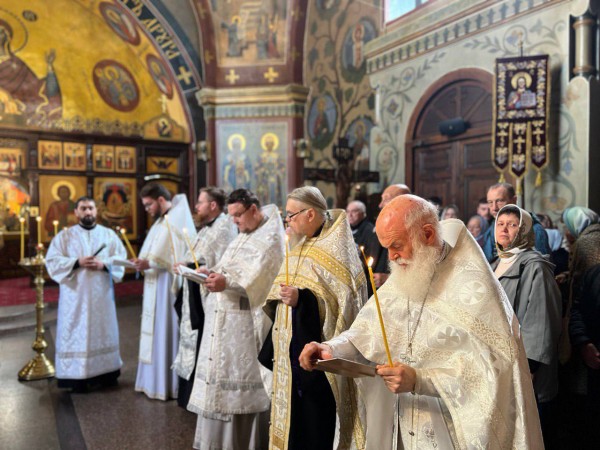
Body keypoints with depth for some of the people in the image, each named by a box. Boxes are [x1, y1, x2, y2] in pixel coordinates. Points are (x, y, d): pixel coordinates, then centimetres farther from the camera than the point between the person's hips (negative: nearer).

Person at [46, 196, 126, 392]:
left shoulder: (109, 234, 8)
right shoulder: (64, 235, 3)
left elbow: (121, 258, 2)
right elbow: (52, 260, -4)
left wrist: (104, 264, -16)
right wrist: (77, 262, -17)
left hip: (102, 294, 2)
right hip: (75, 293, -2)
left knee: (103, 330, 7)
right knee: (76, 332, -1)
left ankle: (105, 372, 17)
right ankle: (78, 377, 5)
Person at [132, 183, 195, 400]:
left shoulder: (177, 221, -14)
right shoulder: (161, 221, 16)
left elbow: (178, 258, -20)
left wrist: (150, 264, -20)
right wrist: (143, 262, 0)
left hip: (168, 285, -9)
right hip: (155, 287, 9)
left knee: (167, 332, -3)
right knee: (156, 331, 13)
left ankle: (168, 385, 8)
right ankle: (156, 380, 24)